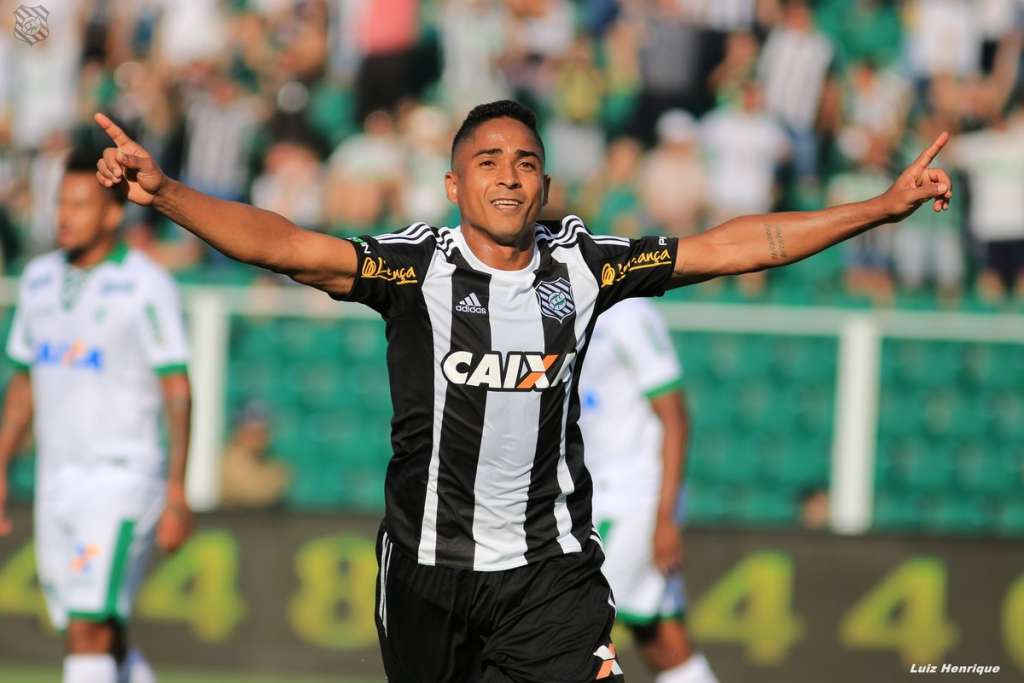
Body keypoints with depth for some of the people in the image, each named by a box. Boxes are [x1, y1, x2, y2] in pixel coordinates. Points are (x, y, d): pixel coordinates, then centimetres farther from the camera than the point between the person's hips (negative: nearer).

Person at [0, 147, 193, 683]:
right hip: (56, 479, 7)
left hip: (122, 478, -7)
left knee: (89, 628, -16)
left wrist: (177, 492, -16)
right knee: (101, 638, 9)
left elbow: (178, 392, -10)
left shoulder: (145, 285, -9)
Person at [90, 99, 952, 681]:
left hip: (551, 566, 1)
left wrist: (883, 206, 2)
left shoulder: (581, 265, 0)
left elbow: (732, 246, 4)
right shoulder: (417, 265, -8)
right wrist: (164, 192, -34)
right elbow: (282, 244, -19)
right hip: (429, 564, -1)